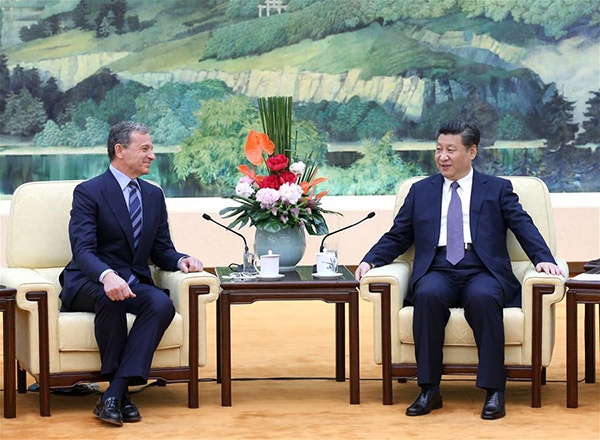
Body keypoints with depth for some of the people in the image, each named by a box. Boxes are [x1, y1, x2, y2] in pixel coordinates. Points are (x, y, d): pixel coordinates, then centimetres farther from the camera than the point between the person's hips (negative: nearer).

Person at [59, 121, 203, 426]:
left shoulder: (154, 195, 15)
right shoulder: (88, 192, -6)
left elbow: (161, 250, 16)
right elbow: (82, 250, -18)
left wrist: (181, 261, -9)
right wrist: (107, 276, -40)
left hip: (134, 283, 5)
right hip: (88, 284, -5)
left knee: (162, 304, -29)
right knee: (110, 297, -39)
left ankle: (114, 394, -35)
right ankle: (120, 391, -25)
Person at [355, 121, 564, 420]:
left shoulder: (497, 189, 16)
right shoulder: (420, 191, 22)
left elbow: (524, 226, 4)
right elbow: (396, 237, 19)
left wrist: (543, 258, -15)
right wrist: (370, 260, 1)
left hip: (483, 272, -1)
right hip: (438, 273, 2)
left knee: (483, 297, -37)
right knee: (427, 295, -34)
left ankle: (494, 391, -31)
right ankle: (429, 390, -27)